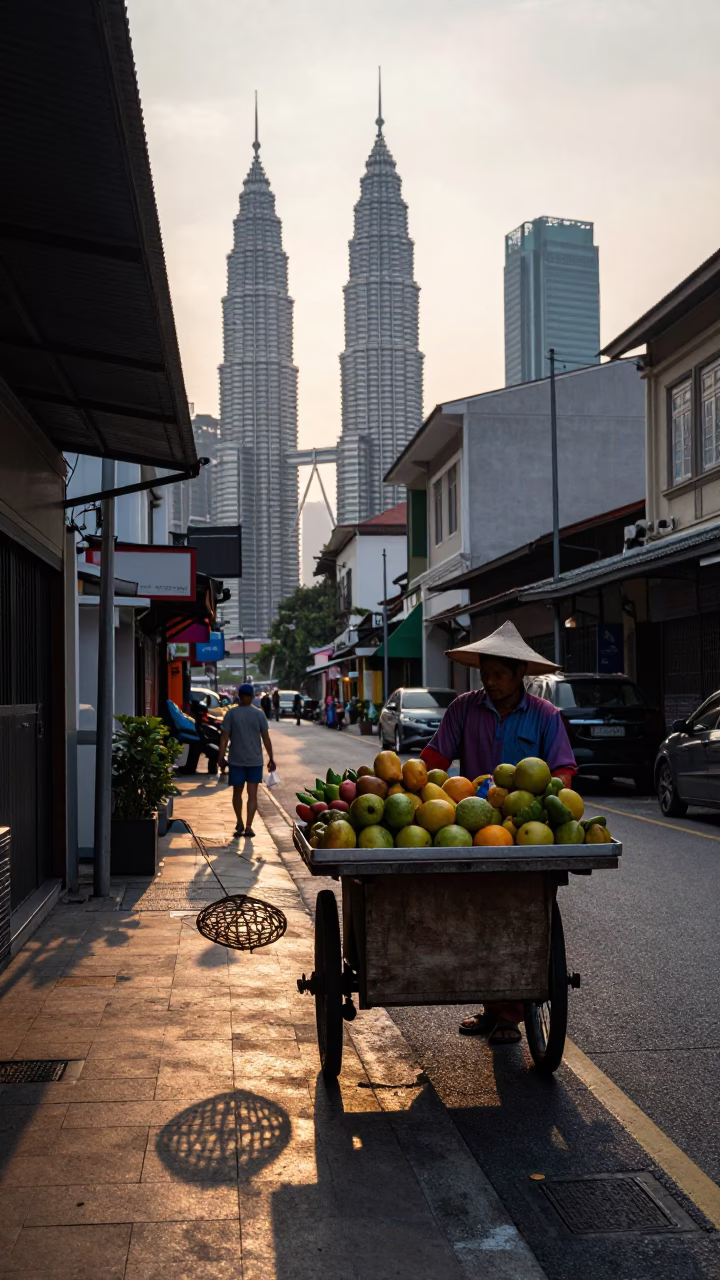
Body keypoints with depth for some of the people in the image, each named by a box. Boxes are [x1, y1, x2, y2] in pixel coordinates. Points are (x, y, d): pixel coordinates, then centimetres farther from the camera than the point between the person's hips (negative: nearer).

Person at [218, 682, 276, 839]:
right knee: (252, 794, 2)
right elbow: (266, 738, -1)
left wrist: (221, 757, 1)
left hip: (236, 760, 0)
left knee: (237, 792, 15)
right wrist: (271, 759, 5)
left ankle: (240, 824, 22)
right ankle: (248, 826, -6)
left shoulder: (232, 713, -2)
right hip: (255, 760, 0)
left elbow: (224, 737, -5)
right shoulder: (259, 714, -1)